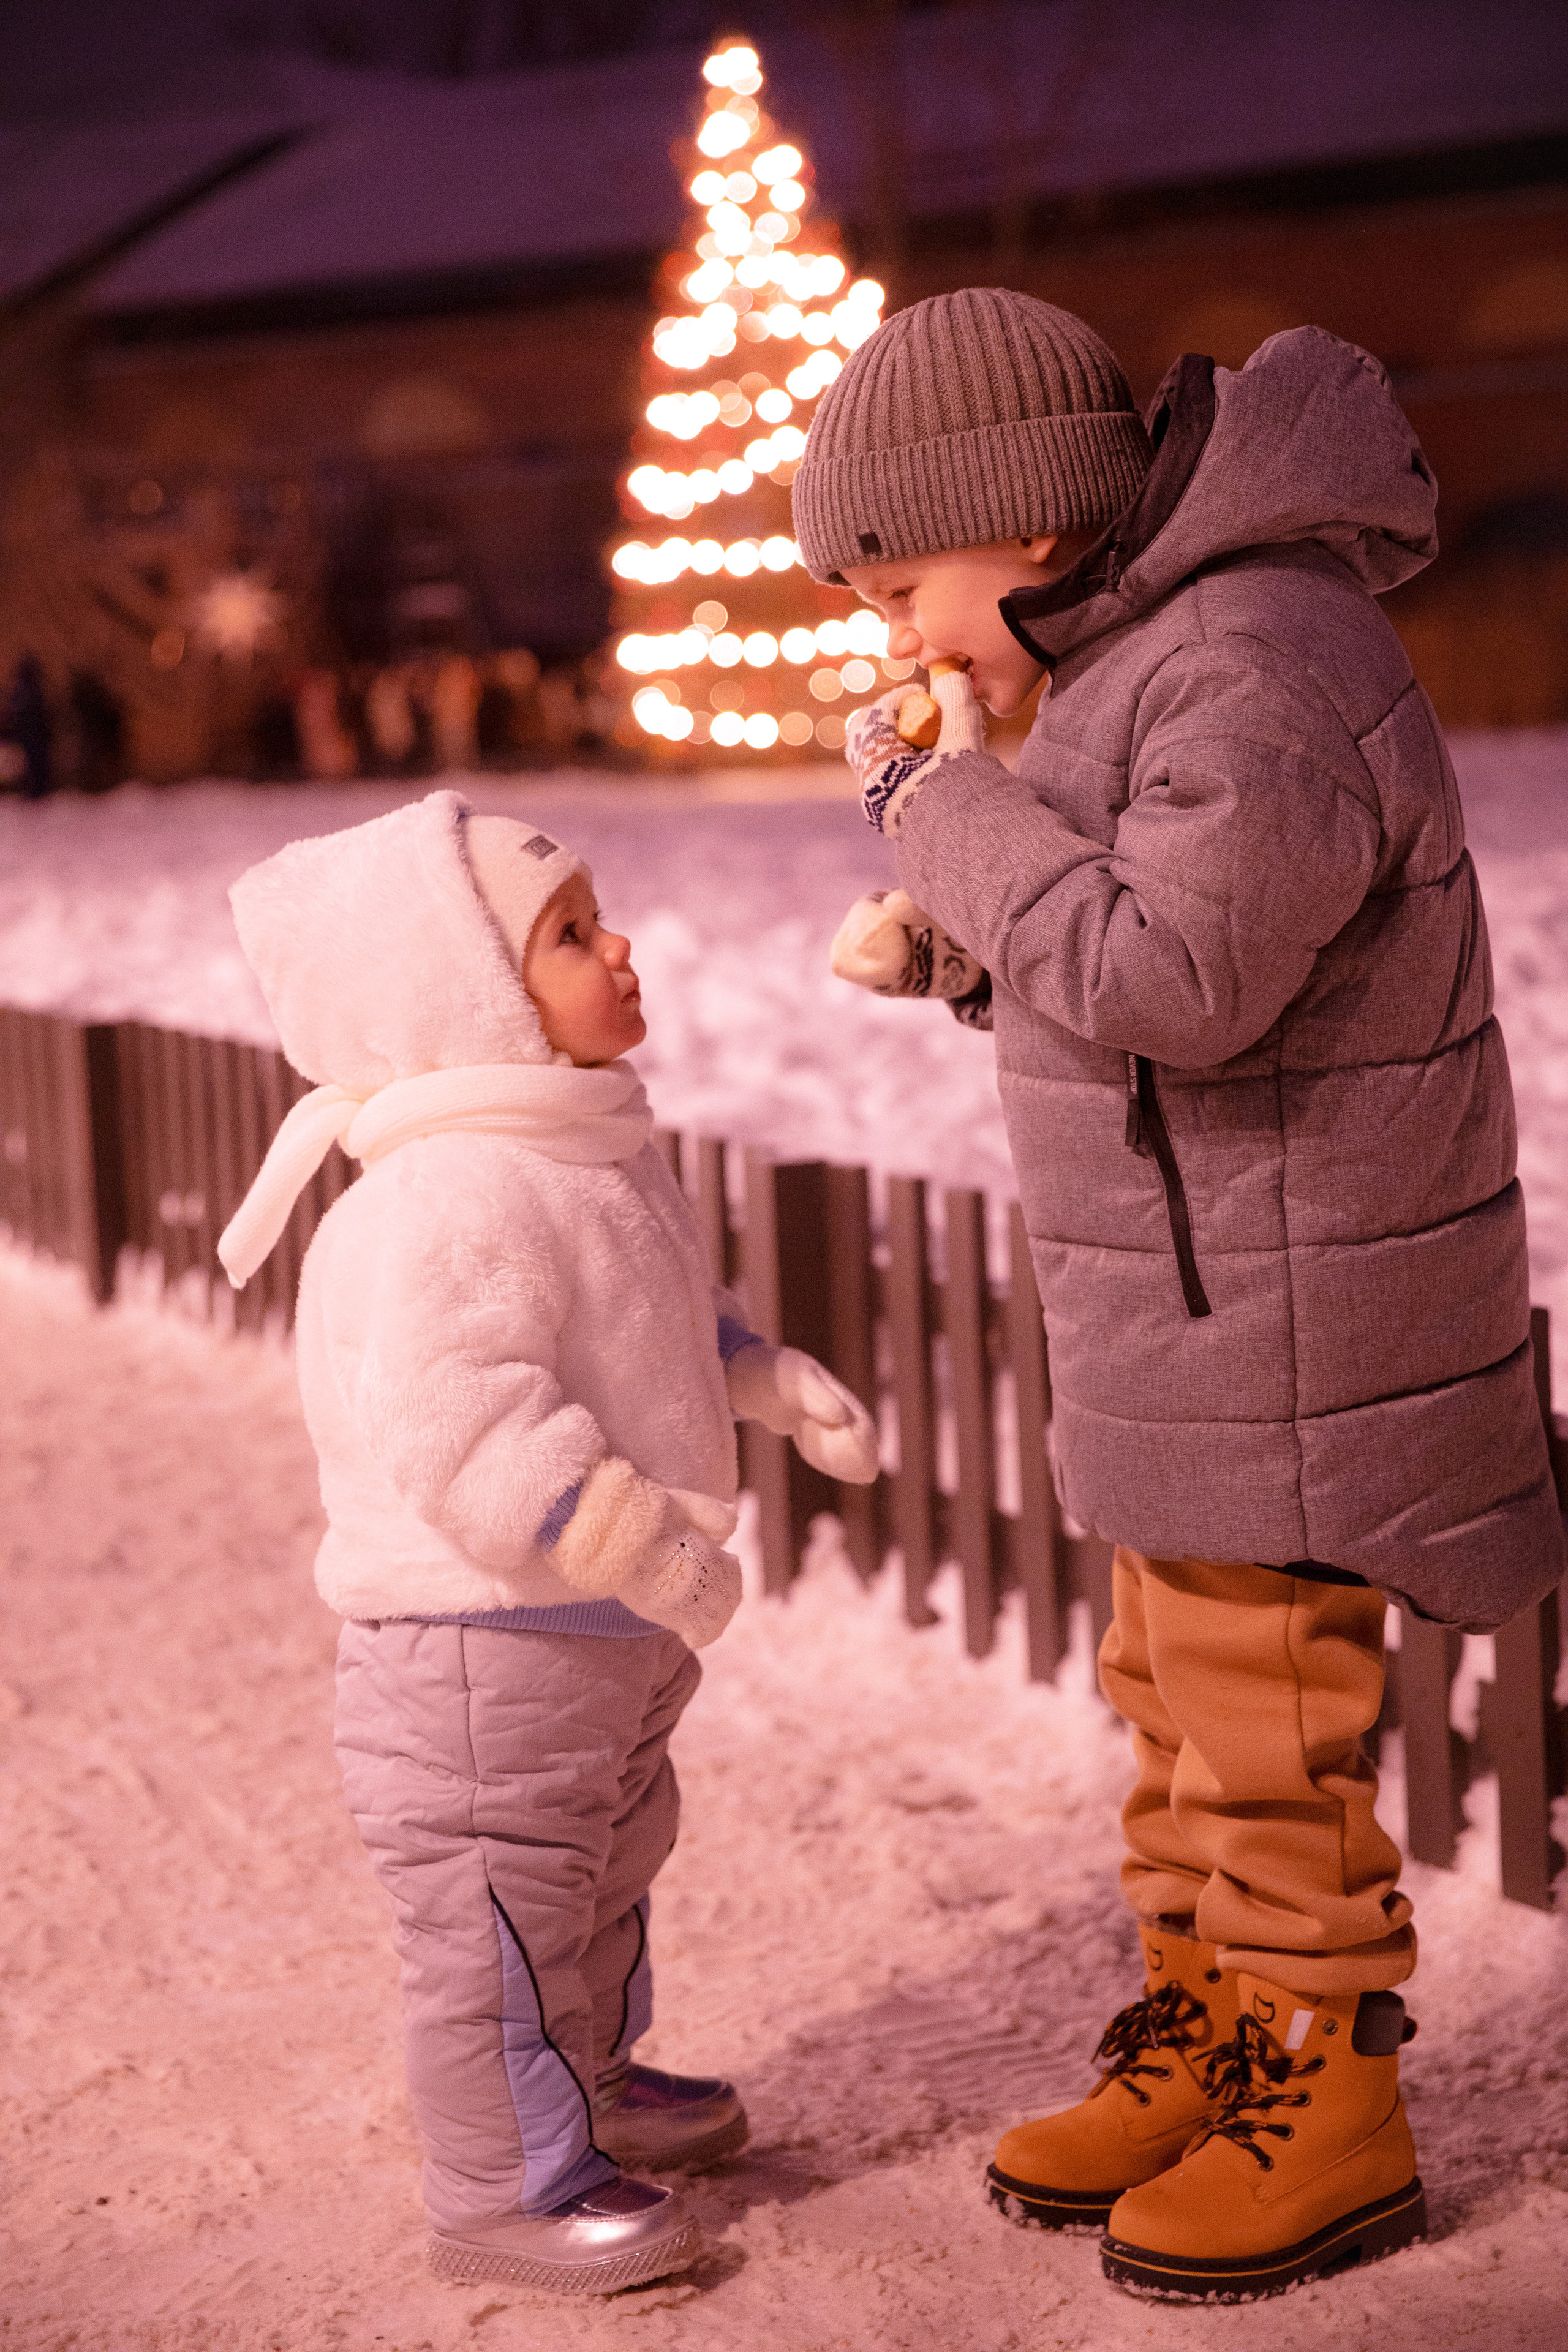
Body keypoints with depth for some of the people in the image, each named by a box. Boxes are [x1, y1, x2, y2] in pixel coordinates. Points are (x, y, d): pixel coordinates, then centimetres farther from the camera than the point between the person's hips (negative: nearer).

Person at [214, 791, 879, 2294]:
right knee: (505, 1902, 2)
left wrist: (784, 1388, 13)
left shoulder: (590, 1153, 8)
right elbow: (461, 1428, -36)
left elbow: (670, 1324, 24)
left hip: (604, 1628, 11)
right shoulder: (444, 1204, -28)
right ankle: (503, 2185, 16)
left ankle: (592, 2075, 46)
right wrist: (646, 1551, -33)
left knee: (607, 1860, 26)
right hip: (484, 1635, -11)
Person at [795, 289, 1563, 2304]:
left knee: (1267, 1722, 1)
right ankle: (1202, 2040, 32)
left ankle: (1335, 2111, 17)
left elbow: (1177, 971, -33)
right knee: (1170, 1686, 18)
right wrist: (951, 950, 4)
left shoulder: (1265, 670, -22)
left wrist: (950, 805, -21)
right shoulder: (1147, 648, 10)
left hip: (1286, 1323, -10)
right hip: (1187, 1309, 10)